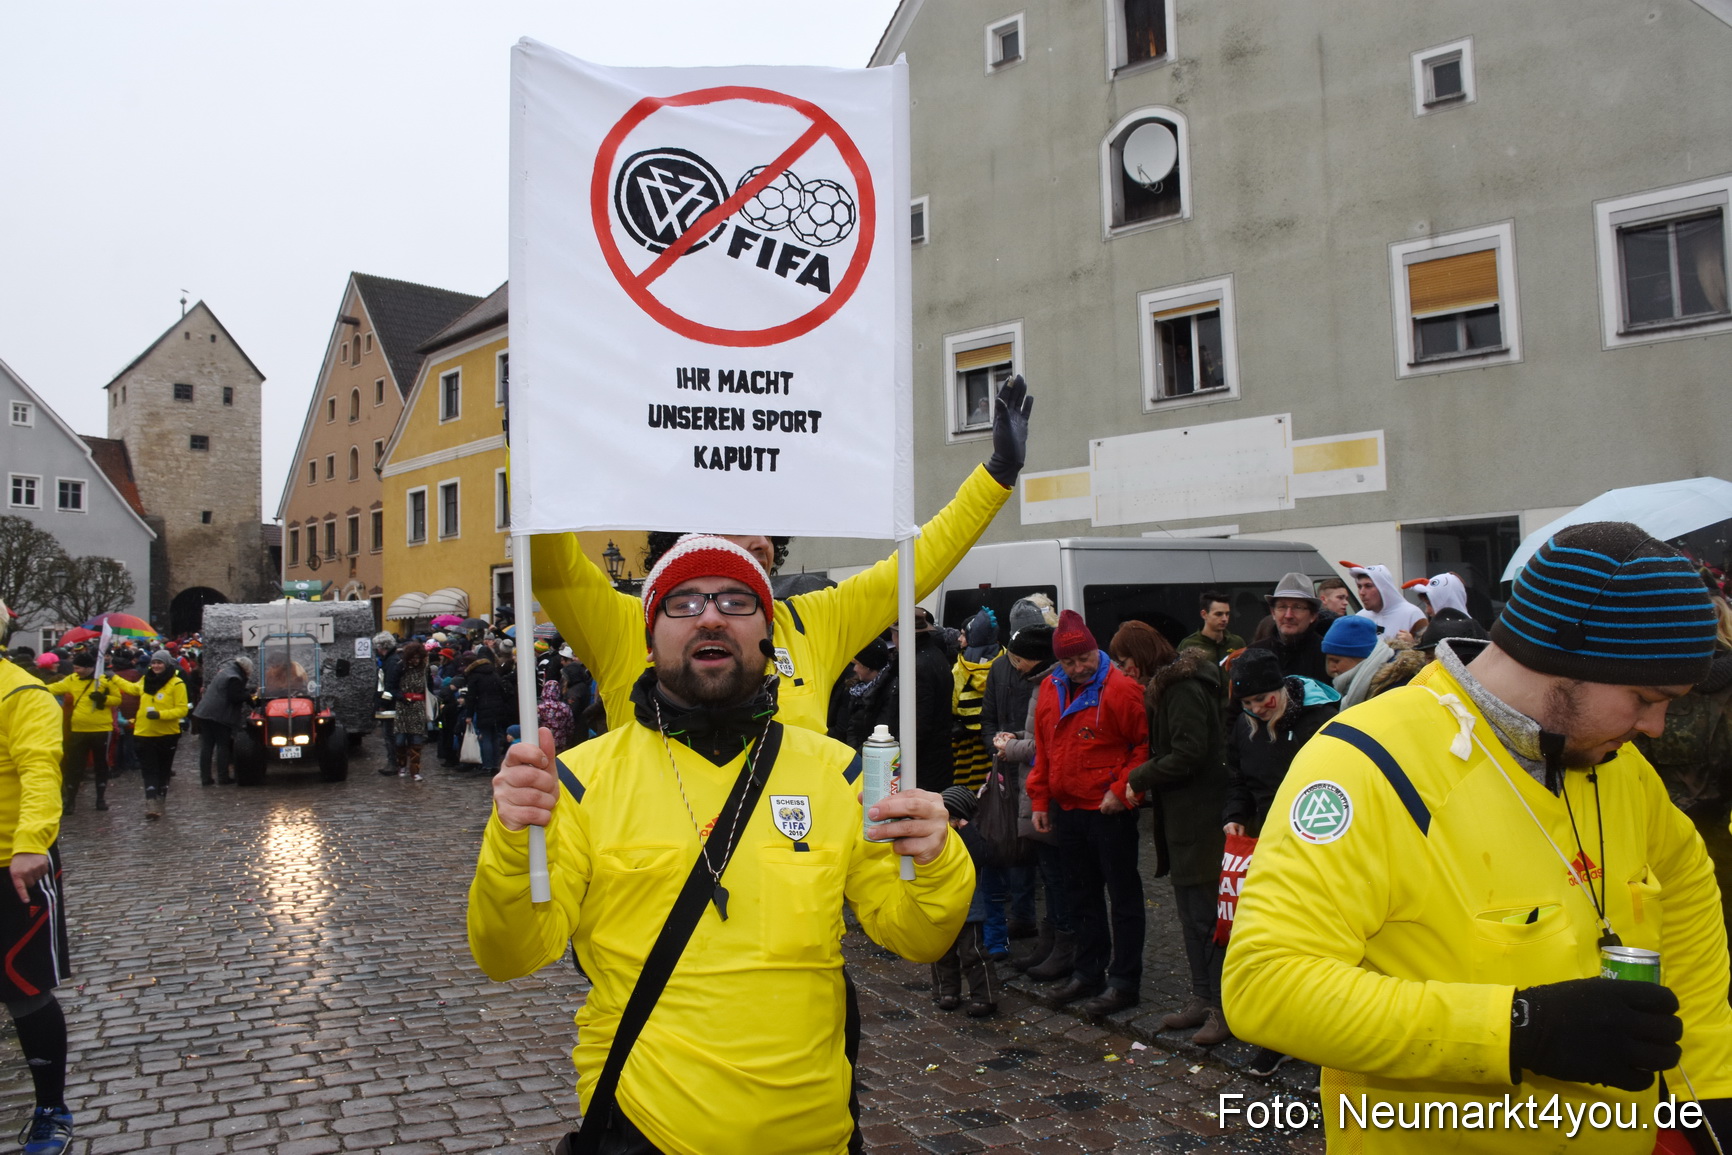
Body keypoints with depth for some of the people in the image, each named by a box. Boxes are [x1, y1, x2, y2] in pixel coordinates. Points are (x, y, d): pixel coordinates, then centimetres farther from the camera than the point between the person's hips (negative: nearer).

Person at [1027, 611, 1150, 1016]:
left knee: (1123, 895, 4)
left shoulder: (1120, 689, -13)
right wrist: (1040, 800, 11)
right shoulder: (1050, 690, 7)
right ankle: (1087, 973, 29)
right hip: (1067, 810, 7)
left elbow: (1145, 744, -12)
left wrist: (1121, 789, -16)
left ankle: (1124, 982, 12)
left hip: (1110, 811, -7)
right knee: (1082, 895, 17)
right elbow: (1042, 750, 13)